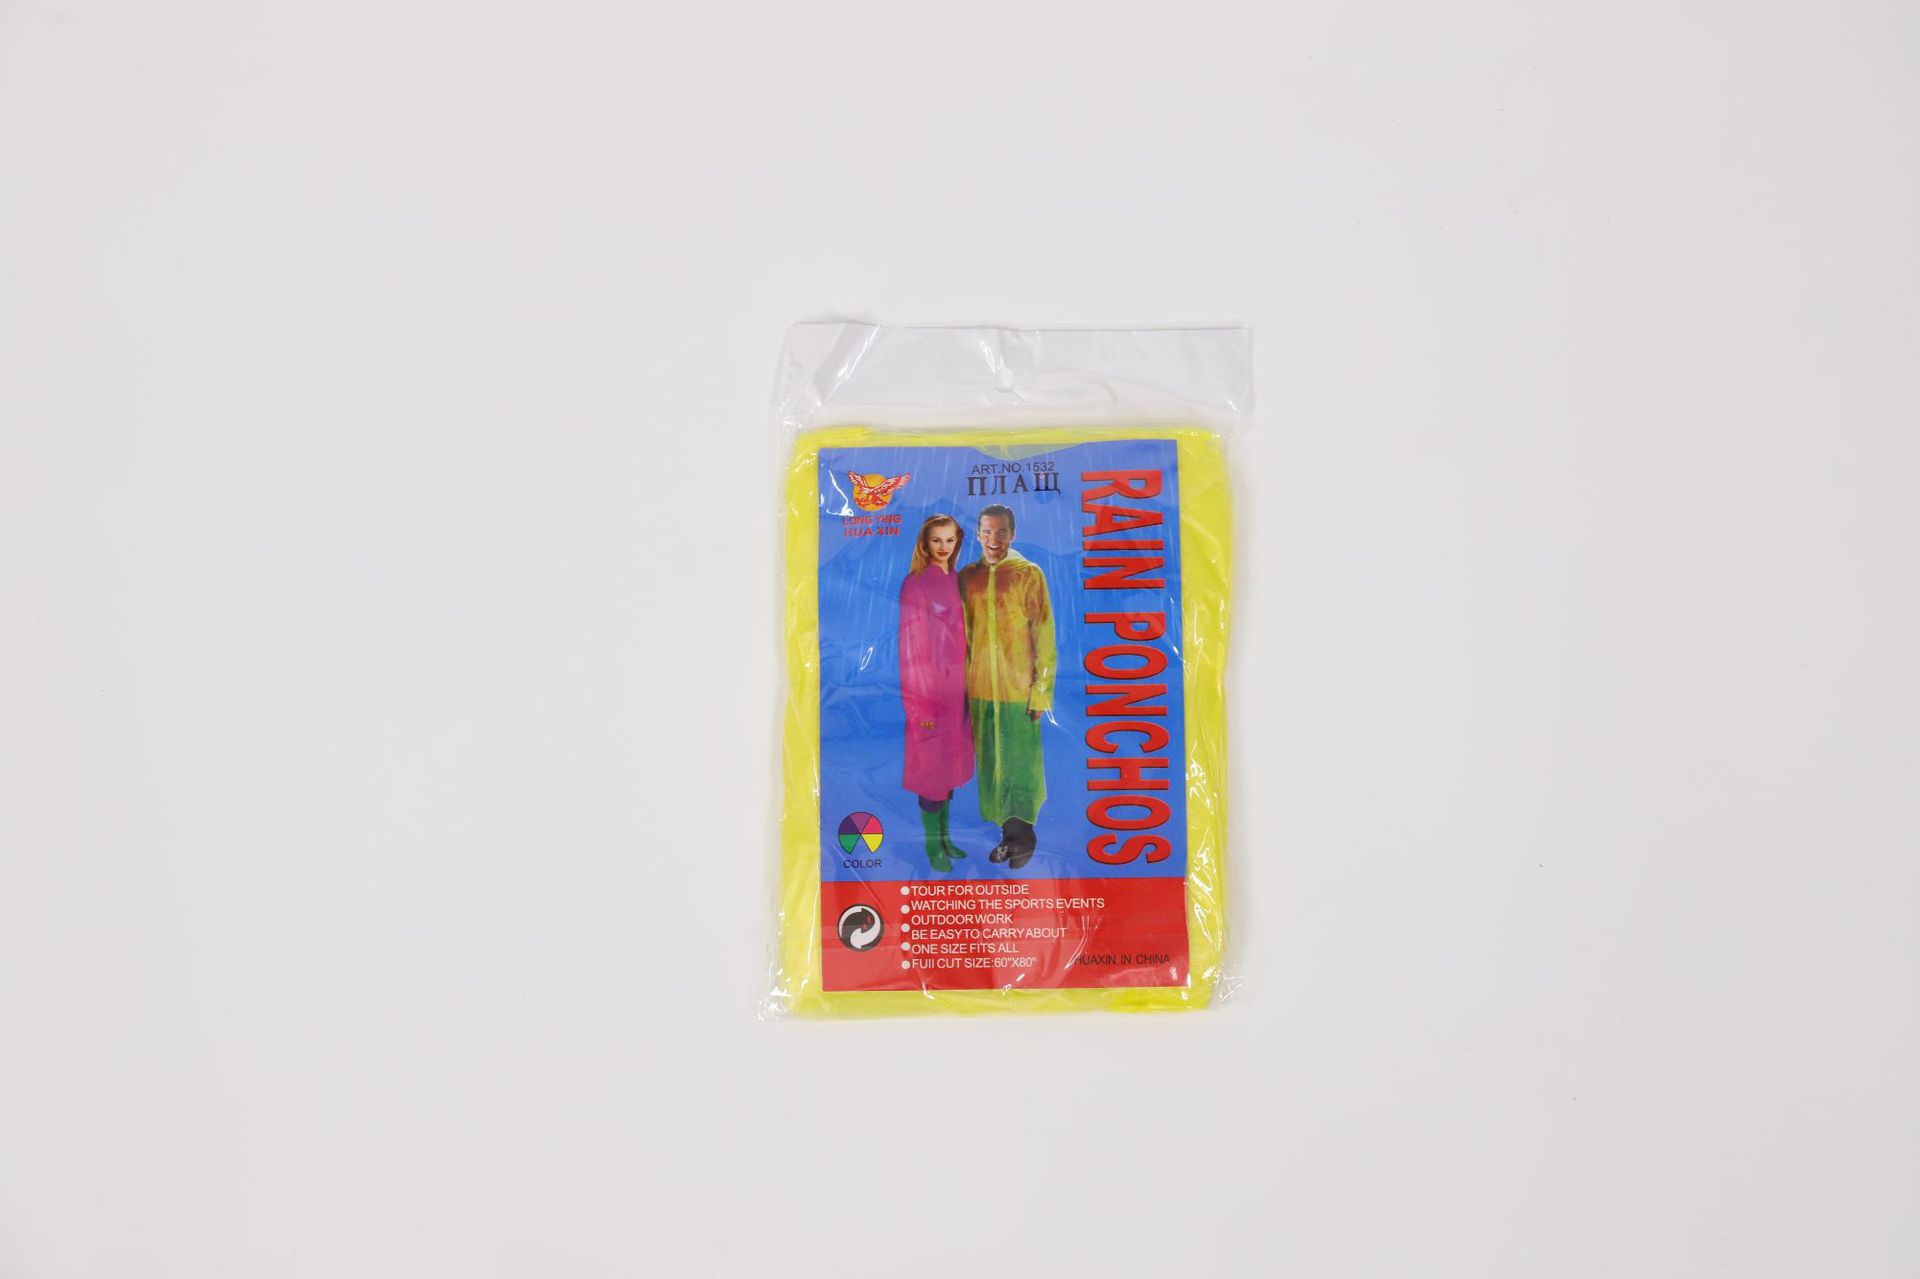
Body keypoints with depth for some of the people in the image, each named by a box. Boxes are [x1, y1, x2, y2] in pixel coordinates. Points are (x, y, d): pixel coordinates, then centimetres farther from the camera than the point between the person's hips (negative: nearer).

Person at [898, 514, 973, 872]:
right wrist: (922, 702, -15)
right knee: (932, 761, -1)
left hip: (956, 682, 7)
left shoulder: (956, 582, 11)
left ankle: (944, 836, 24)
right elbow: (911, 645, -13)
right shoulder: (915, 584, -10)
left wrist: (966, 683, 9)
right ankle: (932, 844, 9)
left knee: (951, 761, 13)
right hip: (930, 683, -7)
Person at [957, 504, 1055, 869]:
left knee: (1019, 763, 2)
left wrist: (1042, 689, -9)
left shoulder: (1029, 574, -4)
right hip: (980, 688, 4)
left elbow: (1044, 636, -5)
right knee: (990, 763, 8)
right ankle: (1009, 833, 19)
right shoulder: (967, 577, 7)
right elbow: (962, 636, 12)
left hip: (1019, 689, -4)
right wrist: (962, 686, 8)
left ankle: (1023, 835, 15)